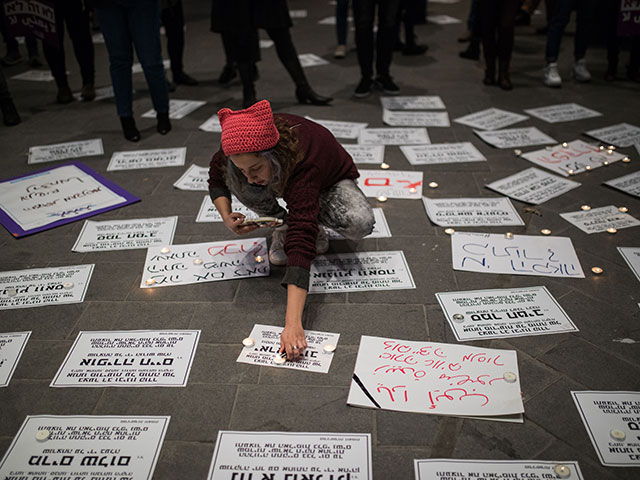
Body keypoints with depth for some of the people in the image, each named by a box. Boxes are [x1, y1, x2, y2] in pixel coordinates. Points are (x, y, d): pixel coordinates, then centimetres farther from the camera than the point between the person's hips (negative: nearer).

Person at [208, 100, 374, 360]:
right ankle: (282, 225, -3)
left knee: (360, 224, -34)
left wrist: (293, 324, -59)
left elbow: (301, 242, -53)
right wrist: (226, 216, -28)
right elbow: (216, 178, -7)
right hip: (281, 178, 3)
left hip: (329, 181, -3)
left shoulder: (303, 163, -46)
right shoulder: (242, 140, -31)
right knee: (234, 178, -29)